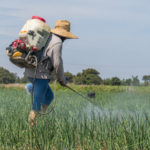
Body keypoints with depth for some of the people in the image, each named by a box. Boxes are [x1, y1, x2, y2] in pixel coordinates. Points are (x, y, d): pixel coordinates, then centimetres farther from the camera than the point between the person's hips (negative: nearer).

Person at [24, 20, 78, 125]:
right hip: (40, 74, -10)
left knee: (49, 96, 19)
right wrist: (62, 79, 1)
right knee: (37, 104, -7)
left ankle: (38, 120, 16)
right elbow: (57, 63, -13)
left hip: (31, 72, 10)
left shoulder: (47, 37, 18)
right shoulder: (57, 42, -11)